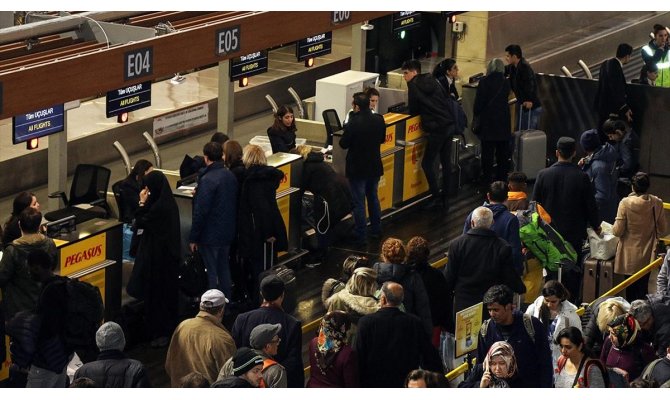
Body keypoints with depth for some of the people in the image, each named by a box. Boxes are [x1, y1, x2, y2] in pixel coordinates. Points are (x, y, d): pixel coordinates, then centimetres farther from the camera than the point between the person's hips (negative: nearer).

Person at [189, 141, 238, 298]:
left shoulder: (207, 180, -21)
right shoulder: (230, 176, 3)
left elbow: (201, 211, -21)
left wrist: (193, 237, -14)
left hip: (210, 235, -8)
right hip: (227, 232, 8)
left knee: (211, 272, 1)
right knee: (224, 268, 18)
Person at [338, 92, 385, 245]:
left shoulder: (353, 124, -25)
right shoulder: (379, 120, -7)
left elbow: (343, 144, -15)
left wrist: (346, 130, 2)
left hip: (357, 169, -5)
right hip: (375, 167, 5)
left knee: (358, 202, 4)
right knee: (373, 198, 22)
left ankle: (360, 236, 9)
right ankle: (376, 230, 32)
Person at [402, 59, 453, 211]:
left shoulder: (413, 85, -4)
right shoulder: (432, 81, 14)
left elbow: (413, 111, 0)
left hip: (437, 128, -7)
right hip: (450, 124, 7)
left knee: (427, 163, 2)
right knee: (446, 162, 12)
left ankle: (437, 198, -2)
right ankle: (445, 199, 17)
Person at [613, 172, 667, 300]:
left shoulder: (625, 203, -19)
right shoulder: (657, 203, -10)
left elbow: (617, 231, -15)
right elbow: (663, 229, 2)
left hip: (629, 255, -2)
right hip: (647, 255, 2)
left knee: (630, 289, 11)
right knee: (643, 288, 12)